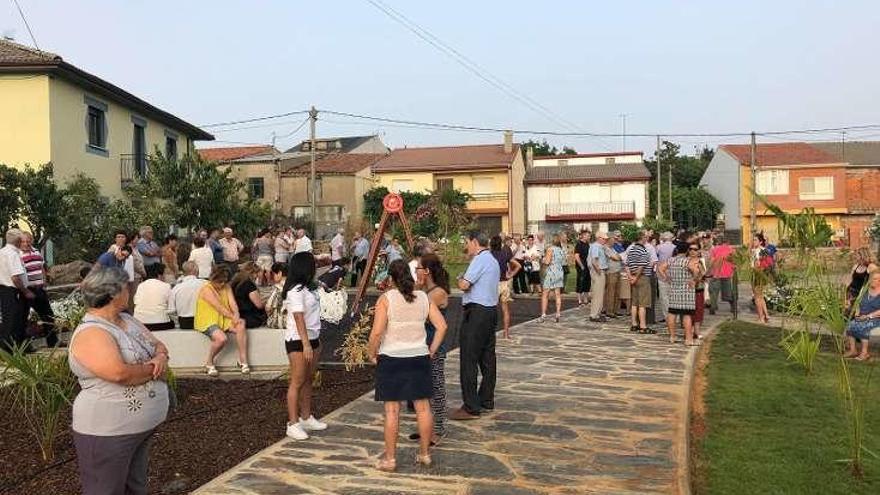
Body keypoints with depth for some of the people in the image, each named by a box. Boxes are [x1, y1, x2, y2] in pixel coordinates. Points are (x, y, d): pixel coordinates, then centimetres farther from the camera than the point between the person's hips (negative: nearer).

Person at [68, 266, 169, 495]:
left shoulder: (128, 320, 8)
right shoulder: (91, 333, -22)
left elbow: (159, 345, 12)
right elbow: (119, 373, -33)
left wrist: (161, 357, -12)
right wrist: (154, 369, -16)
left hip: (143, 425, 9)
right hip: (108, 431, -9)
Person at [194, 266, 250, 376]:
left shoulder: (226, 287, 9)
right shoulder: (206, 289, -13)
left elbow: (232, 303, -1)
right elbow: (219, 308, -19)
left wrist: (236, 315, -21)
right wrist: (233, 317, -22)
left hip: (224, 320, 6)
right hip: (207, 321, -6)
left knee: (241, 327, -22)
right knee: (221, 338, -33)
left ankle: (243, 361, -16)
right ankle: (209, 364, -7)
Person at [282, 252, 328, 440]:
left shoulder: (307, 288, 12)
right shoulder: (295, 291, -17)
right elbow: (299, 319, -21)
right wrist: (306, 345, -23)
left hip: (311, 339, 9)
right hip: (298, 341, -9)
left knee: (308, 380, 14)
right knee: (297, 382, -4)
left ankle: (306, 418, 24)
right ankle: (293, 424, 2)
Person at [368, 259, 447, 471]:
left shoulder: (386, 298, -9)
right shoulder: (424, 298, 3)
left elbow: (377, 332, -16)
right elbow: (442, 326, 0)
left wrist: (372, 354, -2)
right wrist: (431, 351, 8)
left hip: (391, 358, -3)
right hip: (419, 358, 4)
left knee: (392, 410, 4)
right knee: (423, 407, 12)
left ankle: (390, 459, 12)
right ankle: (424, 454, 22)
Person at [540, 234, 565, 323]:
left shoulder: (551, 249, -11)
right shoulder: (562, 250, 7)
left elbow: (547, 262, -17)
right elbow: (563, 261, 11)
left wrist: (544, 258, 3)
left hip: (551, 272, -6)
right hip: (559, 272, 6)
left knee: (545, 295, 1)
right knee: (558, 294, 8)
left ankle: (543, 315, -1)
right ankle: (558, 314, 5)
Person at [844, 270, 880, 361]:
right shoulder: (866, 291, 13)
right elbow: (860, 304, 19)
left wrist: (868, 316, -19)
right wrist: (857, 313, 1)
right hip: (863, 318, 6)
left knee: (862, 326, -33)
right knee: (850, 325, -20)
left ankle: (864, 352, -24)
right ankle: (852, 350, -17)